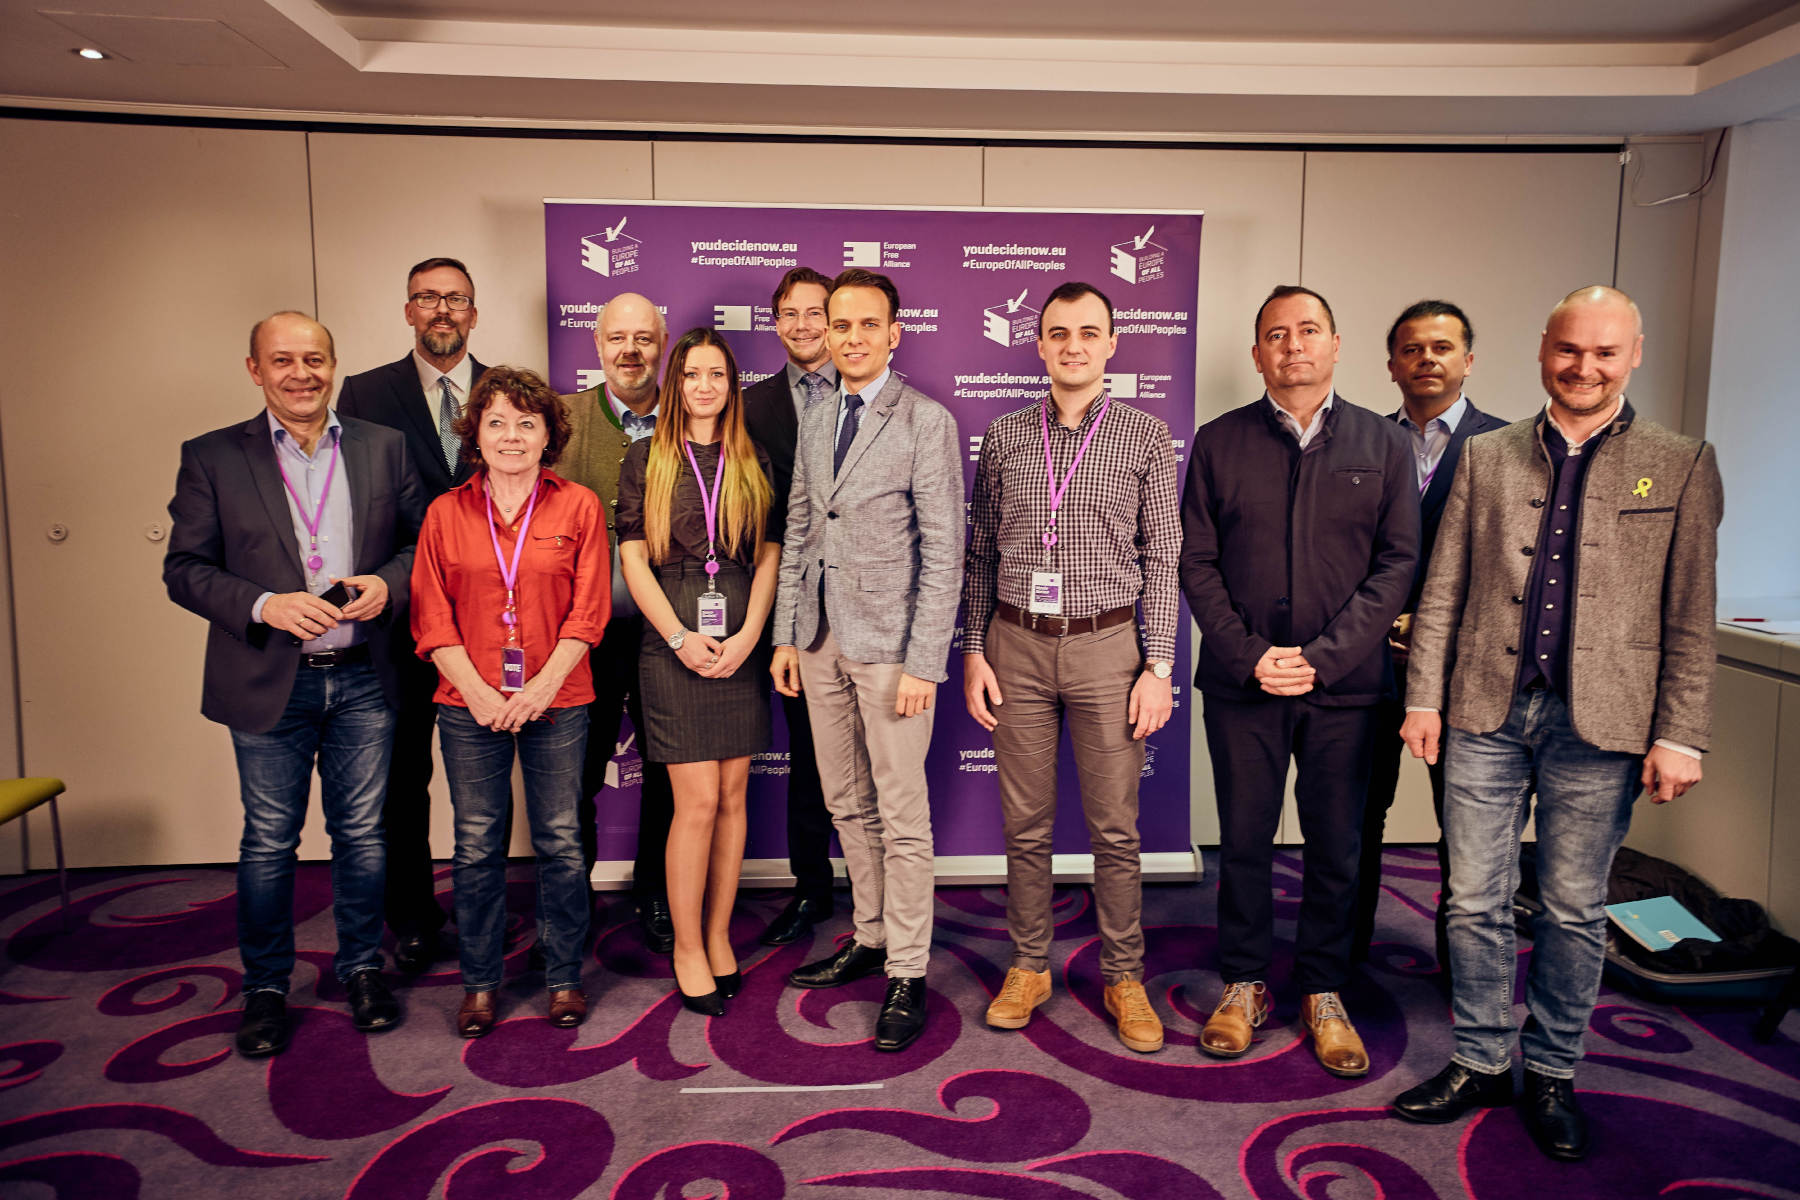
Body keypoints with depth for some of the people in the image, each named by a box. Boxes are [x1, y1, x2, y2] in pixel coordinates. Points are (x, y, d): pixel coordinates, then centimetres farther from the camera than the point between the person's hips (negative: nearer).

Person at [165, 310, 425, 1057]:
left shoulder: (384, 449, 5)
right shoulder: (212, 457, 0)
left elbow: (423, 541, 8)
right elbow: (184, 568, -1)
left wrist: (387, 584, -12)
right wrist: (264, 605, -17)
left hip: (362, 679, 1)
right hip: (269, 682, -1)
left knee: (362, 834, 11)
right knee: (269, 841, 10)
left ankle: (361, 968, 29)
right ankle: (265, 986, 27)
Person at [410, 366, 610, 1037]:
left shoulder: (578, 507, 3)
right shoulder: (446, 513, 6)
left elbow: (588, 610, -2)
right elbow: (431, 617, 3)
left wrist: (539, 689, -11)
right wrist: (479, 692, -9)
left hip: (557, 703, -1)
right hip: (469, 705, 1)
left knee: (561, 843, 5)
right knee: (477, 847, 7)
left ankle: (564, 977, 21)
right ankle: (480, 983, 22)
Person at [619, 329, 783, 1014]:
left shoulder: (753, 462, 11)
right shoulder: (645, 459, 6)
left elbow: (769, 556, 7)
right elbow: (633, 556, 0)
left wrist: (748, 635, -6)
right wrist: (680, 637, -9)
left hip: (742, 643, 3)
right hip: (673, 642, -2)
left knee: (732, 797, 6)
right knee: (698, 802, -5)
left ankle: (719, 936, 20)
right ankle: (688, 949, 10)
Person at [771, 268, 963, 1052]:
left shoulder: (927, 421, -8)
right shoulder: (815, 422, 12)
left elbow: (943, 551, -12)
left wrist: (924, 664, -15)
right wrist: (785, 635, 10)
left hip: (890, 643, -6)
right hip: (822, 640, 6)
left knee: (902, 816, 2)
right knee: (846, 804, 15)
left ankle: (907, 975, 14)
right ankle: (871, 938, 32)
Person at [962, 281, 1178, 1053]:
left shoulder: (1146, 437, 2)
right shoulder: (1004, 437, 7)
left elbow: (1161, 559, 1)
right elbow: (980, 553, 9)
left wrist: (1159, 666, -4)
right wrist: (974, 652, 3)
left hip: (1106, 647, -1)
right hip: (1017, 647, 2)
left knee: (1115, 826, 5)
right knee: (1025, 823, 10)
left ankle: (1124, 977, 22)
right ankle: (1028, 966, 26)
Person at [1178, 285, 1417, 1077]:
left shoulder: (1384, 445, 5)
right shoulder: (1219, 442, 4)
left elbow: (1398, 562, -1)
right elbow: (1196, 561, 2)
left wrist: (1323, 655, -11)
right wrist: (1249, 655, -10)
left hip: (1344, 684, 1)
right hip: (1240, 681, 0)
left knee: (1335, 847, 9)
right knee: (1244, 840, 9)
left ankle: (1323, 993, 27)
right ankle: (1244, 983, 26)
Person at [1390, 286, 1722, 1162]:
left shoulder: (1681, 466, 2)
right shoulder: (1485, 459, 7)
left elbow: (1691, 620, 0)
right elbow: (1442, 590, 7)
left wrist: (1679, 736, -4)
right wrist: (1424, 697, 2)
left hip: (1599, 724, -1)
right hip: (1486, 711, 2)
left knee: (1573, 910, 10)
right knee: (1476, 901, 8)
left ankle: (1551, 1074, 28)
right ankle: (1481, 1063, 25)